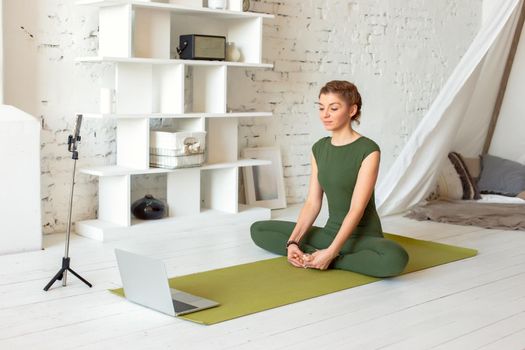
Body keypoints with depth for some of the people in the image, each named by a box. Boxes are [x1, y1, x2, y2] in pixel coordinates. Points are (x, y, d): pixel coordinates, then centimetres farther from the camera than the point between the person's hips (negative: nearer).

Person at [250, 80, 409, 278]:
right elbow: (312, 203, 1)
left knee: (395, 258, -39)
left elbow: (356, 209, -20)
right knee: (258, 230, 1)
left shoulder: (368, 150, -14)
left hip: (363, 237, -5)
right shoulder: (319, 149, 5)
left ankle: (333, 260, -16)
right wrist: (293, 241, -13)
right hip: (330, 232, 5)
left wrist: (331, 253, -27)